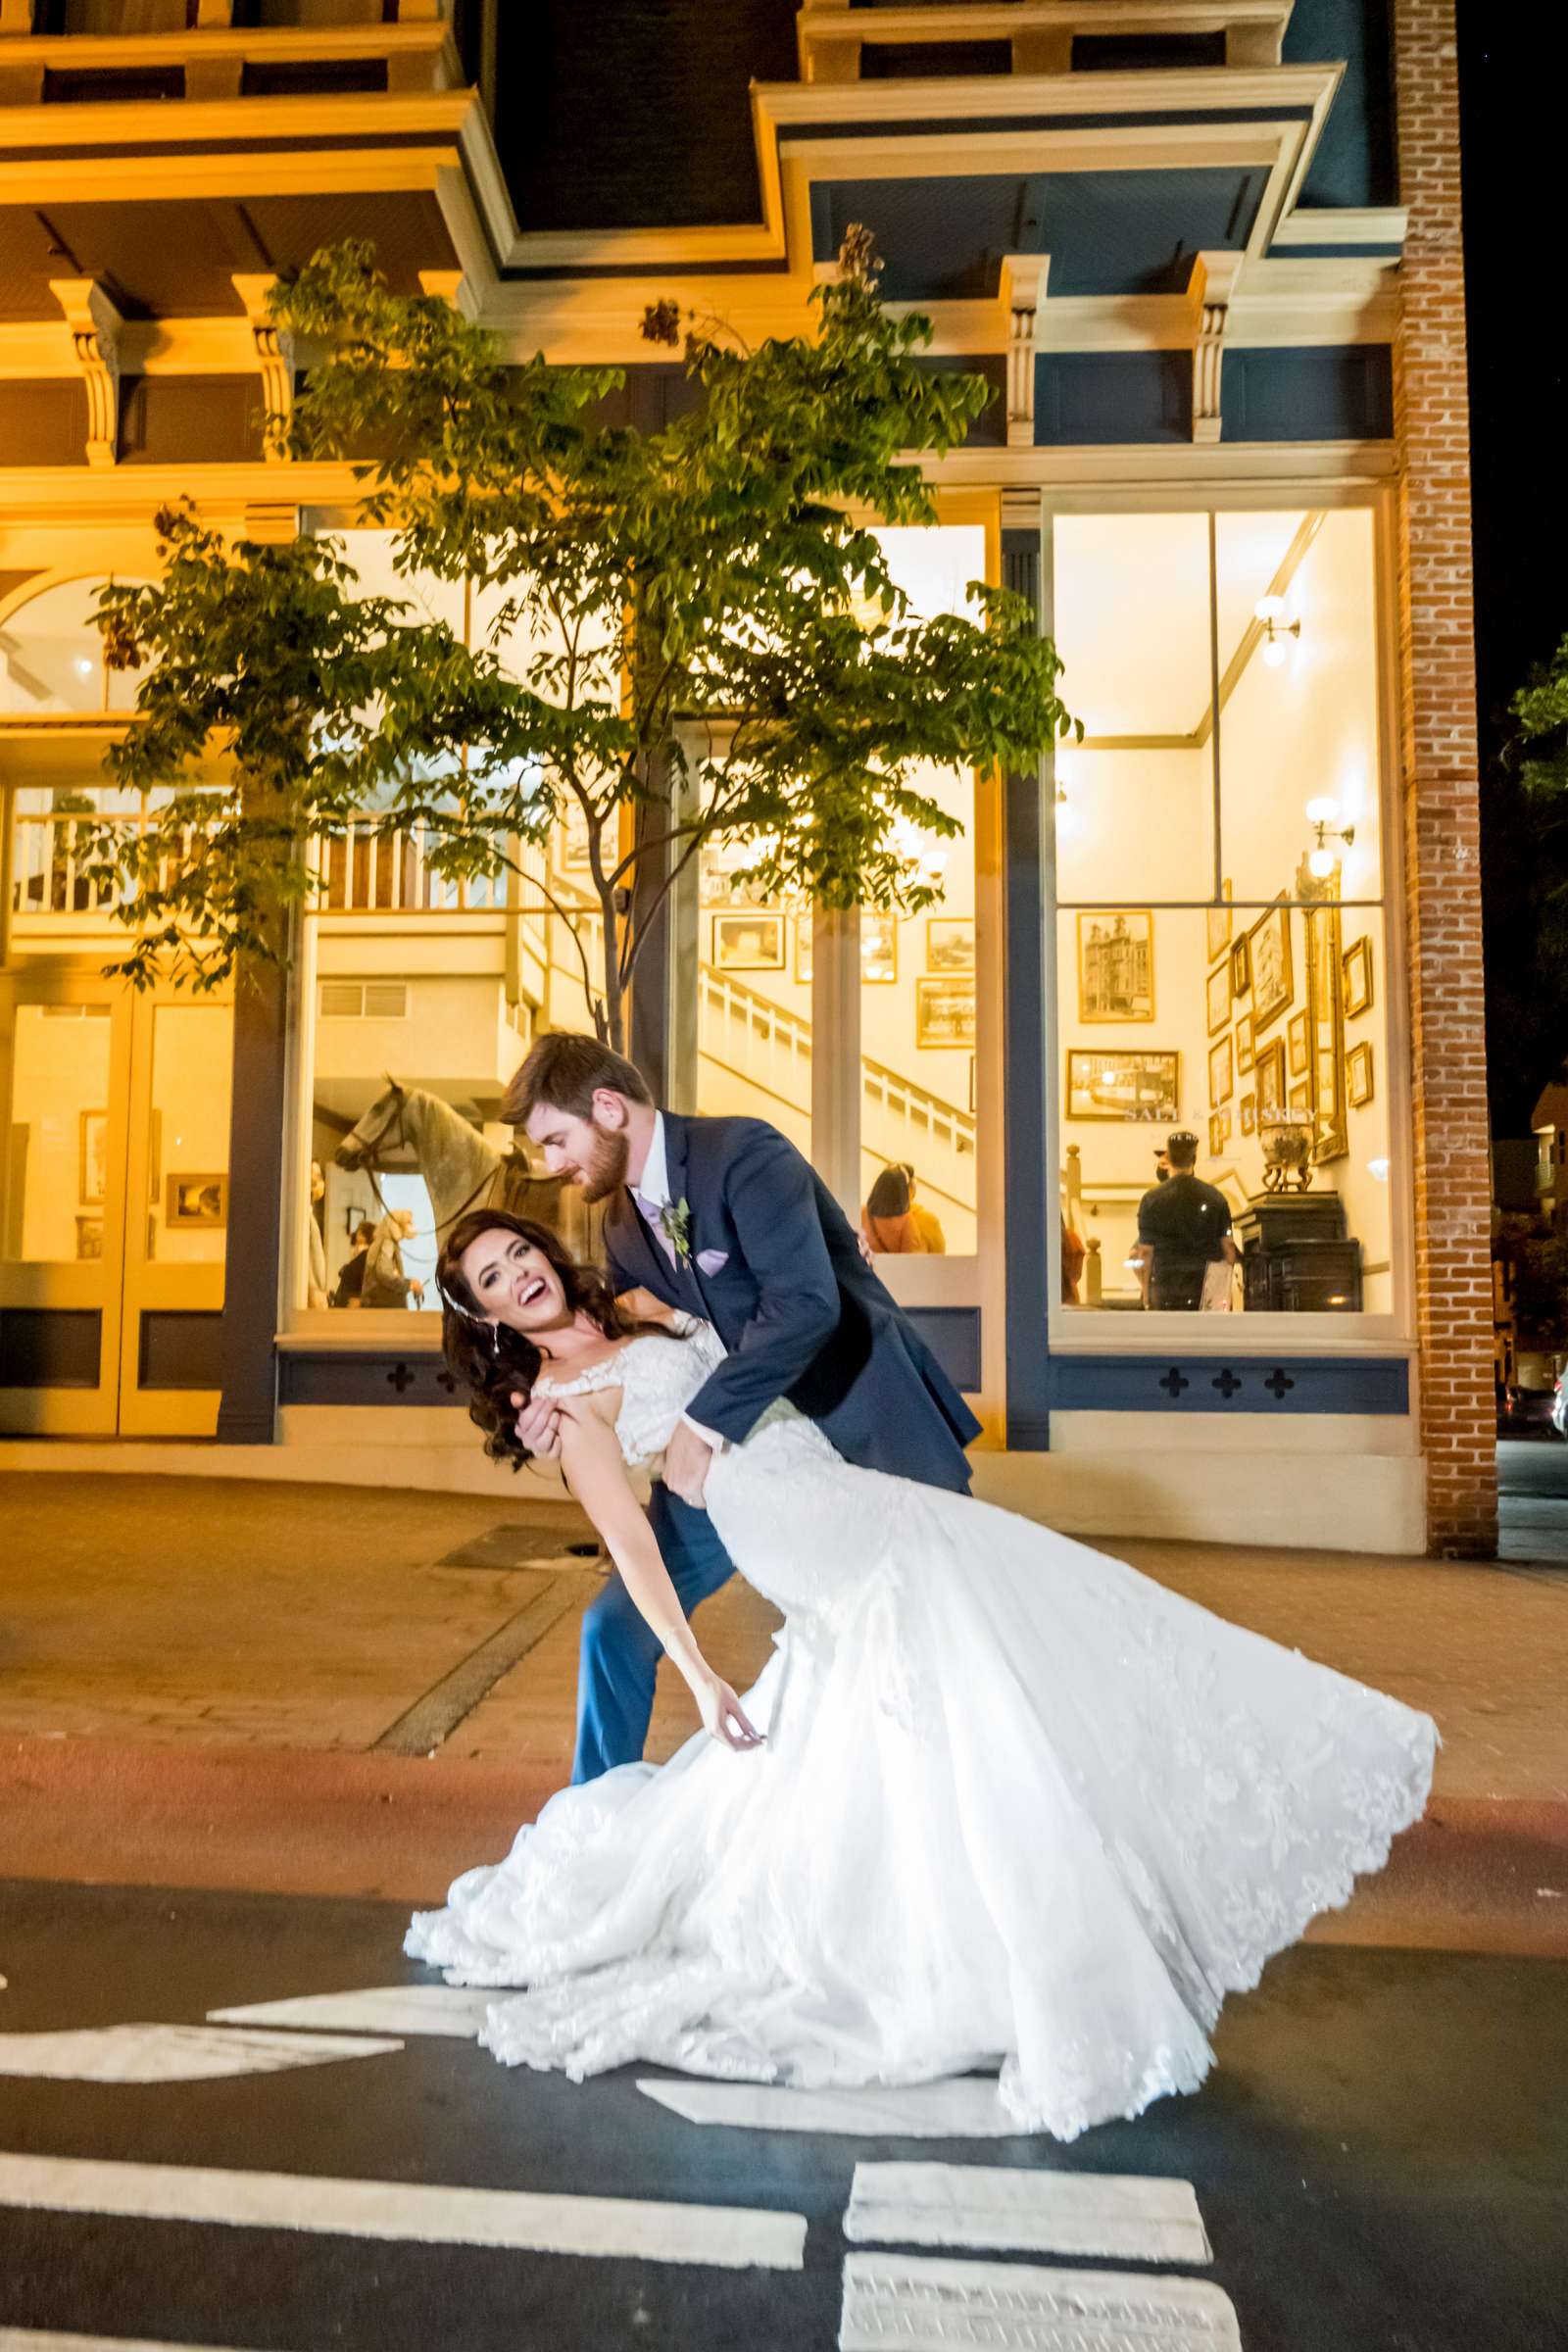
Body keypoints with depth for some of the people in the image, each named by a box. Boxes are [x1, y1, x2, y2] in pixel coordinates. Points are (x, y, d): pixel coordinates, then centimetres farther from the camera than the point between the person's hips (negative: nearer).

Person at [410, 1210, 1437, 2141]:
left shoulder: (644, 1325, 20)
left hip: (847, 1491, 8)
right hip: (808, 1536, -8)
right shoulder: (566, 1399, -1)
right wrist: (699, 1673, -15)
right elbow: (631, 1543, -10)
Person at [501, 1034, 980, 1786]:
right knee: (618, 1624, 2)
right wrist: (557, 1409, -12)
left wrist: (705, 1426, -30)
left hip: (867, 1427, -6)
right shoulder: (624, 1225, 3)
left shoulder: (744, 1152, -20)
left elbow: (805, 1302, -32)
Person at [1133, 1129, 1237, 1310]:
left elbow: (1146, 1251, -4)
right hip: (1209, 1289, 2)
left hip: (1166, 1291, -1)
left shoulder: (1152, 1199, -4)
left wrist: (1145, 1290, 5)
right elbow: (1228, 1247, 4)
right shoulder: (1215, 1198, 2)